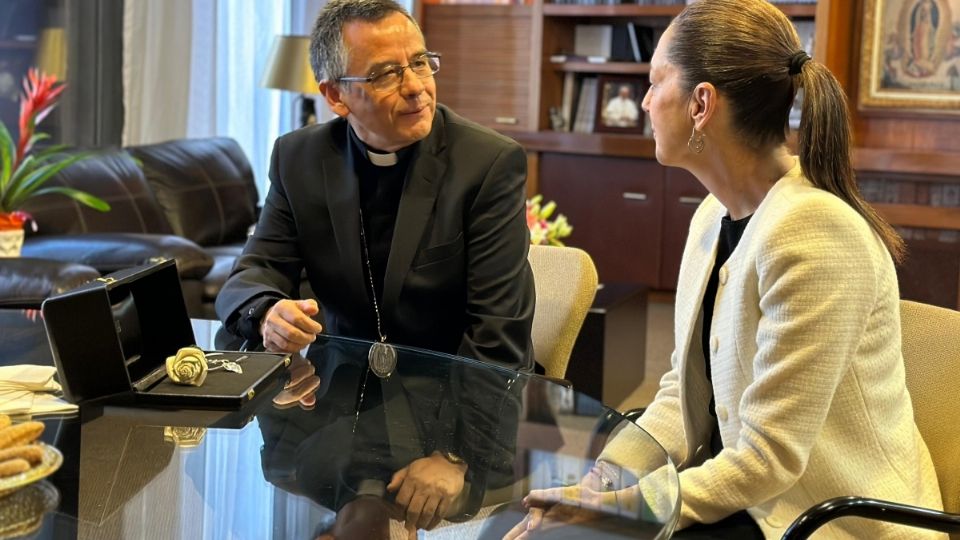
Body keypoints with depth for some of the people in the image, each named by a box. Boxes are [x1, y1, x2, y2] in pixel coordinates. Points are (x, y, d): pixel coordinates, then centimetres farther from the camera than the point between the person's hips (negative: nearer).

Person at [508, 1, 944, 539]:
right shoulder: (714, 217, 5)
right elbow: (682, 394, 8)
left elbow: (767, 458, -22)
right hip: (730, 489, 7)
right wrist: (595, 488, -6)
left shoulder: (810, 233, -23)